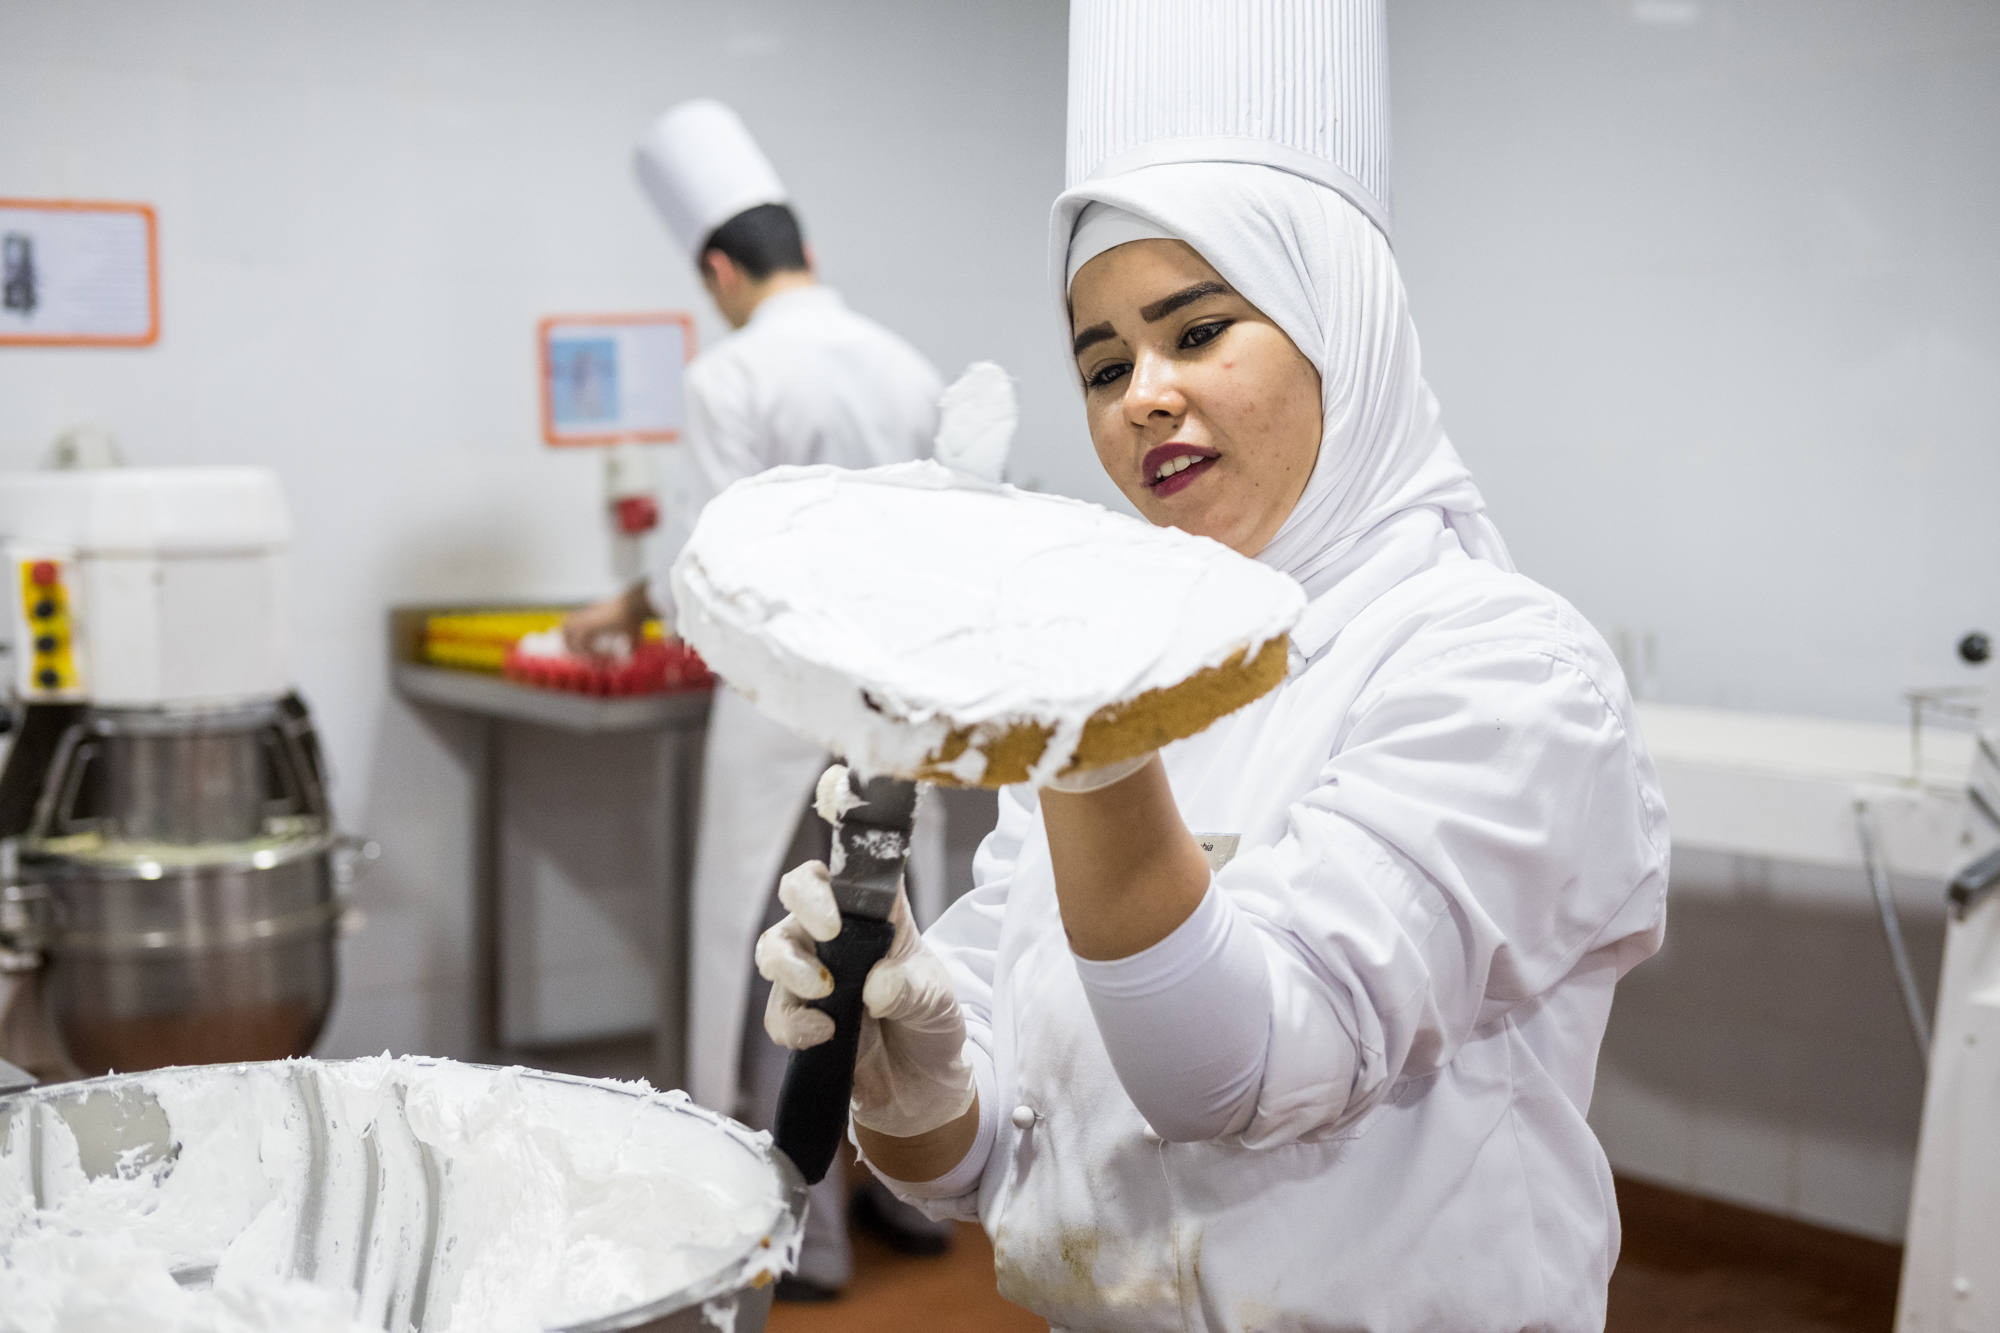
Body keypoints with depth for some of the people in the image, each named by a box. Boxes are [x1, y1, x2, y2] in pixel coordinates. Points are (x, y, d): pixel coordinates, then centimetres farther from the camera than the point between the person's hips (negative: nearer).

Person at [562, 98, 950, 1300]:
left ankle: (802, 1236, 10)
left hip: (796, 703, -6)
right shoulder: (907, 365, 7)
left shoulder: (736, 375, -12)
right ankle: (910, 1190, 27)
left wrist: (625, 610, 5)